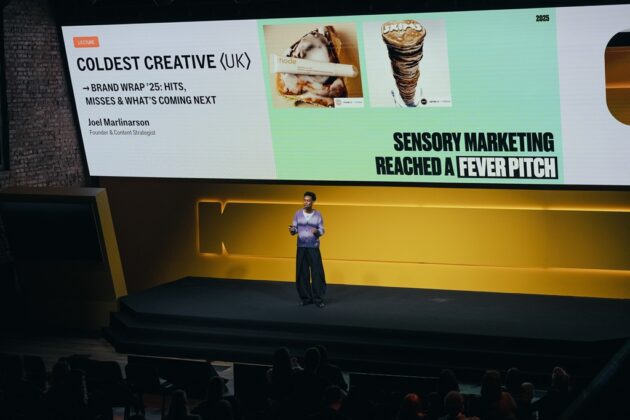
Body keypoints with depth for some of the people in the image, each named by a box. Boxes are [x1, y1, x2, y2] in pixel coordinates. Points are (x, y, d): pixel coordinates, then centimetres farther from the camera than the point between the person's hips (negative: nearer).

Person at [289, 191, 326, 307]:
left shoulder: (317, 214, -1)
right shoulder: (298, 213, 2)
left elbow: (322, 231, 0)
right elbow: (295, 230, 3)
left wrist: (316, 231, -22)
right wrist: (292, 230, -20)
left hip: (313, 247, -1)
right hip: (301, 246, 1)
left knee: (317, 272, -6)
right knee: (302, 272, 1)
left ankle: (318, 299, -1)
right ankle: (305, 298, 9)